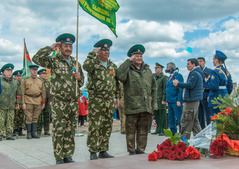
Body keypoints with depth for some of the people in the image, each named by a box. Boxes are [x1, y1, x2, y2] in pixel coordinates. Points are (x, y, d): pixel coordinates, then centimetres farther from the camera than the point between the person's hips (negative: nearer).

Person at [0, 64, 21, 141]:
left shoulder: (15, 82, 12)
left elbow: (18, 93, 18)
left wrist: (17, 104, 16)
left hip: (11, 106, 4)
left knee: (10, 121, 4)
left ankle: (9, 135, 12)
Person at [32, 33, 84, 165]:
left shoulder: (76, 64, 15)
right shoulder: (54, 61, 0)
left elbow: (81, 83, 23)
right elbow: (36, 58, -16)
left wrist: (79, 78, 0)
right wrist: (51, 48, -11)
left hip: (74, 102, 5)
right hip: (59, 103, -5)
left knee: (70, 131, 9)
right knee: (58, 131, -3)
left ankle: (68, 156, 18)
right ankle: (59, 158, 6)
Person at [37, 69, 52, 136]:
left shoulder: (48, 83, 16)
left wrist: (50, 101, 8)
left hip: (47, 103, 5)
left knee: (47, 117, 5)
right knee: (39, 117, -1)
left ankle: (46, 131, 12)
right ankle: (38, 131, 5)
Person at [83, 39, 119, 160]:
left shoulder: (113, 66, 16)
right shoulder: (93, 63, -1)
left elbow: (117, 82, 20)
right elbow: (86, 66, -27)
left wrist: (117, 96, 15)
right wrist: (93, 53, -17)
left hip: (109, 101, 6)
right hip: (95, 100, -6)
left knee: (107, 127, 9)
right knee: (94, 127, -5)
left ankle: (103, 150, 20)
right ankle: (93, 152, 5)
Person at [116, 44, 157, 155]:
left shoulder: (147, 70, 17)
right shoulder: (128, 69, 4)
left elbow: (154, 88, 18)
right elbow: (119, 75, -21)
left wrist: (154, 105, 11)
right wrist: (128, 61, -13)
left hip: (145, 107, 4)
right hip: (132, 106, -4)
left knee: (143, 129, 8)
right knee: (131, 129, 1)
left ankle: (141, 150, 18)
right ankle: (131, 151, 10)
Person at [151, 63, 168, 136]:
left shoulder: (164, 77, -6)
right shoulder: (155, 77, 17)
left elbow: (165, 89, -12)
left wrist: (164, 100, -17)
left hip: (161, 100, -8)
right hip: (155, 99, 8)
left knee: (162, 116, -3)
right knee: (156, 115, 10)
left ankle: (163, 130, 3)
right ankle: (158, 130, 18)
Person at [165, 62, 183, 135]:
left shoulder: (178, 76, -8)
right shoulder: (169, 77, 17)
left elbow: (180, 89, -14)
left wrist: (179, 100, -19)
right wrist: (167, 100, 17)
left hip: (176, 102, -9)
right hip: (170, 102, 9)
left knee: (179, 118, -4)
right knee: (170, 118, 11)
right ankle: (173, 134, 21)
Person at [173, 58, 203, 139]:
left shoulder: (195, 73, -13)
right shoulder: (198, 73, 20)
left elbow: (190, 85, -22)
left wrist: (178, 84, -12)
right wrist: (179, 84, 17)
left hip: (191, 100, -11)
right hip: (194, 100, 11)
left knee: (186, 121, -6)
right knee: (194, 120, 15)